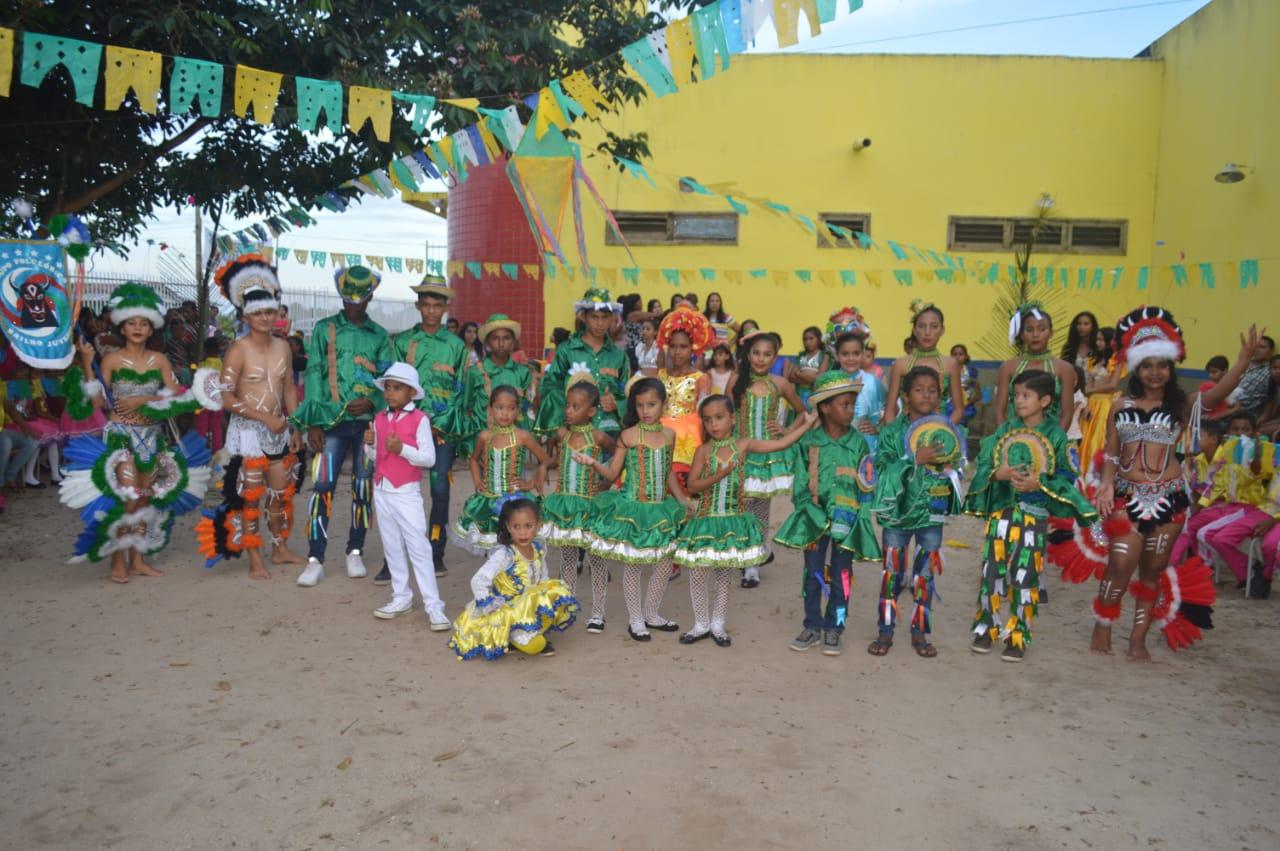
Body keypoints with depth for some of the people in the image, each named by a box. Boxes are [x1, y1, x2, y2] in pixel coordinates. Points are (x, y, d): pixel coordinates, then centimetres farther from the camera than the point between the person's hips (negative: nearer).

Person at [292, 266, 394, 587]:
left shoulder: (379, 336, 10)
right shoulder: (324, 329, 7)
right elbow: (314, 374, 1)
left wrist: (373, 402, -13)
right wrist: (313, 422, -7)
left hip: (369, 421, 2)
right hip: (333, 420, -1)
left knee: (363, 487, 6)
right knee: (322, 486, -7)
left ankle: (355, 552, 19)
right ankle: (315, 559, -2)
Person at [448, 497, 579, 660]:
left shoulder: (538, 550, -1)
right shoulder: (503, 554, -21)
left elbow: (543, 581, 11)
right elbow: (478, 581, -23)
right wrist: (489, 607, -23)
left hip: (530, 605, 7)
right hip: (505, 608, -7)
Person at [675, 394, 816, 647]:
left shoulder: (743, 446, -4)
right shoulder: (704, 451, -7)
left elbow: (781, 444, -4)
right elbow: (692, 486, -10)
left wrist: (806, 424, -4)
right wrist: (718, 476, -23)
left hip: (733, 520, 1)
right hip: (706, 520, -1)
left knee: (725, 574, 11)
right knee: (699, 574, 3)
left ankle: (717, 624, 25)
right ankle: (701, 624, 21)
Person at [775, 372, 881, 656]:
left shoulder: (859, 443, -4)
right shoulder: (808, 443, -5)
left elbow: (866, 487, -2)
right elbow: (801, 486, -3)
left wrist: (848, 516, -12)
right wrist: (817, 516, -12)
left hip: (847, 520, 0)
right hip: (814, 518, 0)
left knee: (841, 575, 6)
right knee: (812, 573, 7)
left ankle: (834, 628, 19)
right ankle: (813, 626, 21)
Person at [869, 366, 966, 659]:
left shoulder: (945, 431, 2)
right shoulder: (892, 432, -6)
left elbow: (957, 468, 10)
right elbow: (884, 469, -16)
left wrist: (948, 470, -11)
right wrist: (915, 459, -26)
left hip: (932, 512, 2)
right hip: (898, 511, -2)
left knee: (925, 574, 9)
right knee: (892, 572, 6)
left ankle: (920, 632, 22)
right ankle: (885, 631, 17)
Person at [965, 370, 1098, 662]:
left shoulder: (1056, 435, -4)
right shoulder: (1005, 429, 3)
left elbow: (1066, 477, -4)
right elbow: (983, 464, 3)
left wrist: (1040, 484, -19)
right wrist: (998, 474, -17)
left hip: (1034, 514, -2)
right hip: (1001, 510, 2)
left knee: (1025, 576, 2)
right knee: (992, 570, 4)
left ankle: (1018, 637, 15)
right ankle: (986, 628, 19)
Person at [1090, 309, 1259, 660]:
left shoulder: (1181, 405, 2)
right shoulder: (1121, 405, 5)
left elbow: (1219, 392, -17)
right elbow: (1111, 453, 6)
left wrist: (1244, 359, -32)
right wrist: (1107, 484, -10)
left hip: (1169, 497, 1)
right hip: (1128, 495, 0)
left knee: (1154, 569, 8)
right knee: (1121, 564, -7)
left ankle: (1138, 639, 18)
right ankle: (1102, 628, 10)